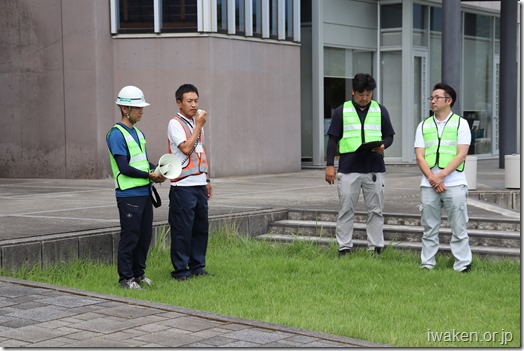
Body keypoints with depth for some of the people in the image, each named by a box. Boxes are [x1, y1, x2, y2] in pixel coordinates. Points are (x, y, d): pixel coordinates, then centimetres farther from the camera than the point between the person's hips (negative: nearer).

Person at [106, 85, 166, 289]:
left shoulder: (139, 133, 16)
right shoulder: (116, 135, -12)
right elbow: (124, 168, -17)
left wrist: (157, 170, 0)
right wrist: (149, 175, -14)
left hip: (144, 193, 8)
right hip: (128, 195, -8)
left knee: (145, 236, 12)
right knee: (130, 237, -3)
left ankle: (138, 273, 23)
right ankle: (126, 278, 6)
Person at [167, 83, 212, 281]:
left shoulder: (196, 122, 16)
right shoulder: (175, 123, -7)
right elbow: (186, 148, -20)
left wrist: (207, 179, 19)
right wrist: (199, 125, -13)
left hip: (199, 184, 7)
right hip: (183, 185, -7)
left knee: (201, 228, 10)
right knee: (182, 229, -3)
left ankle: (197, 266, 19)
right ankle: (180, 270, 5)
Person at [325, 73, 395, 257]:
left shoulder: (381, 111, 10)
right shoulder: (341, 111, 5)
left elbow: (389, 135, 14)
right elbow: (333, 139, 5)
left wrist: (383, 145, -9)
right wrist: (330, 165, -2)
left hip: (374, 168, 2)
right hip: (348, 169, -1)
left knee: (375, 210, 5)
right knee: (346, 210, 1)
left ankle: (376, 247, 12)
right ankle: (344, 247, 8)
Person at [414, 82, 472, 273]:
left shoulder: (460, 123, 4)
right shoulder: (423, 125, 12)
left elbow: (461, 155, -5)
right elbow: (419, 157, 4)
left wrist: (441, 175, -15)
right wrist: (432, 179, -9)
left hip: (455, 184, -3)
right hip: (428, 184, 3)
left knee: (458, 228, -1)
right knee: (429, 228, 7)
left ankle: (463, 265, 4)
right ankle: (427, 264, 13)